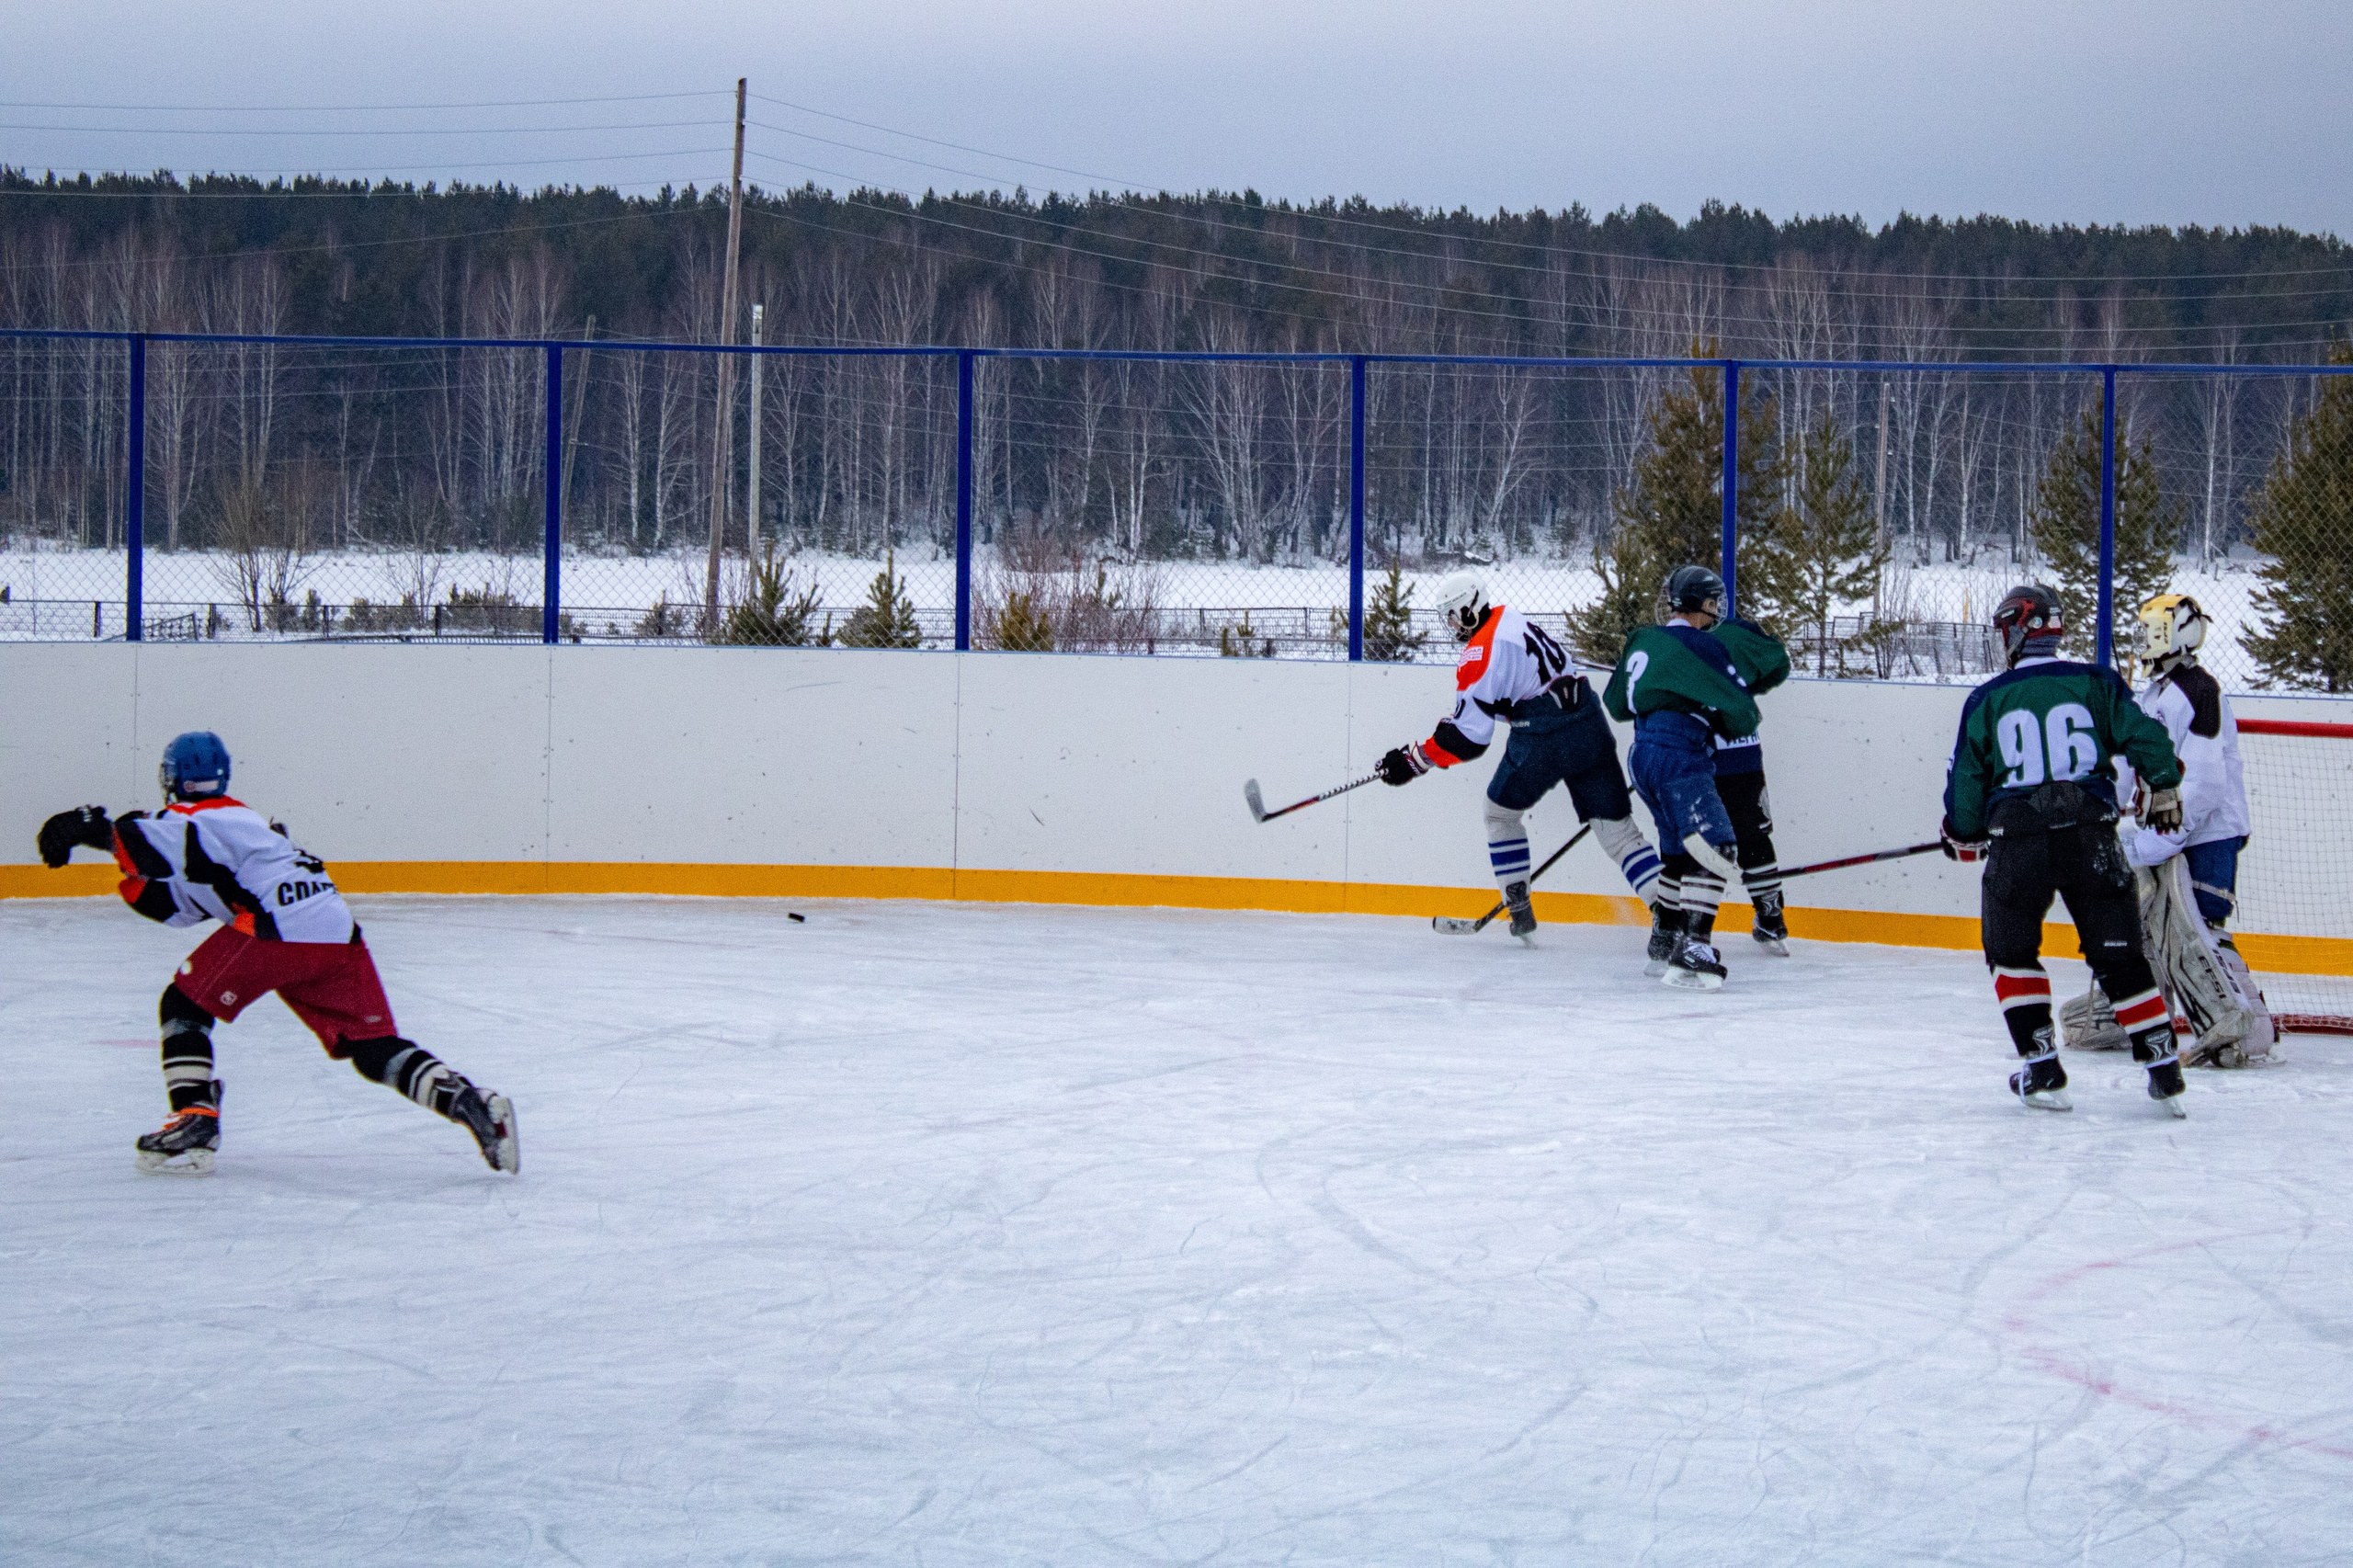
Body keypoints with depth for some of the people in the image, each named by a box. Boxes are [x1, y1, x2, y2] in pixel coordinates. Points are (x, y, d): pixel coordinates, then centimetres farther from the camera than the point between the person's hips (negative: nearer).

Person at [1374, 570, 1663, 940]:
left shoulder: (1479, 653, -10)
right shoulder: (1510, 618, 15)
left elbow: (1468, 735, -11)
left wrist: (1414, 760, -3)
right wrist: (1451, 721, 29)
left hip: (1542, 740, -7)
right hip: (1589, 727, 7)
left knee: (1501, 811, 19)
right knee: (1615, 826, 5)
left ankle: (1519, 910, 19)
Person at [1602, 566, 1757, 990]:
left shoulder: (1642, 642, 16)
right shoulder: (1700, 647, -7)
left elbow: (1615, 703, 29)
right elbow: (1742, 713, -6)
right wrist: (1728, 727, 16)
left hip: (1644, 757, 9)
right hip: (1679, 759, -9)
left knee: (1684, 851, 19)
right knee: (1714, 847, -15)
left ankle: (1663, 943, 23)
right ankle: (1692, 947, -27)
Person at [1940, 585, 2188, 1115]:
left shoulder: (1986, 700, 6)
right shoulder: (2096, 683, 6)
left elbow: (1966, 780, 9)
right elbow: (2143, 735, 2)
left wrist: (1964, 837, 26)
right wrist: (2165, 790, 19)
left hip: (2017, 843, -1)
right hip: (2091, 841, 1)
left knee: (2011, 953, 17)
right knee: (2119, 957, 9)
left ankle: (2042, 1070, 9)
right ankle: (2164, 1072, 5)